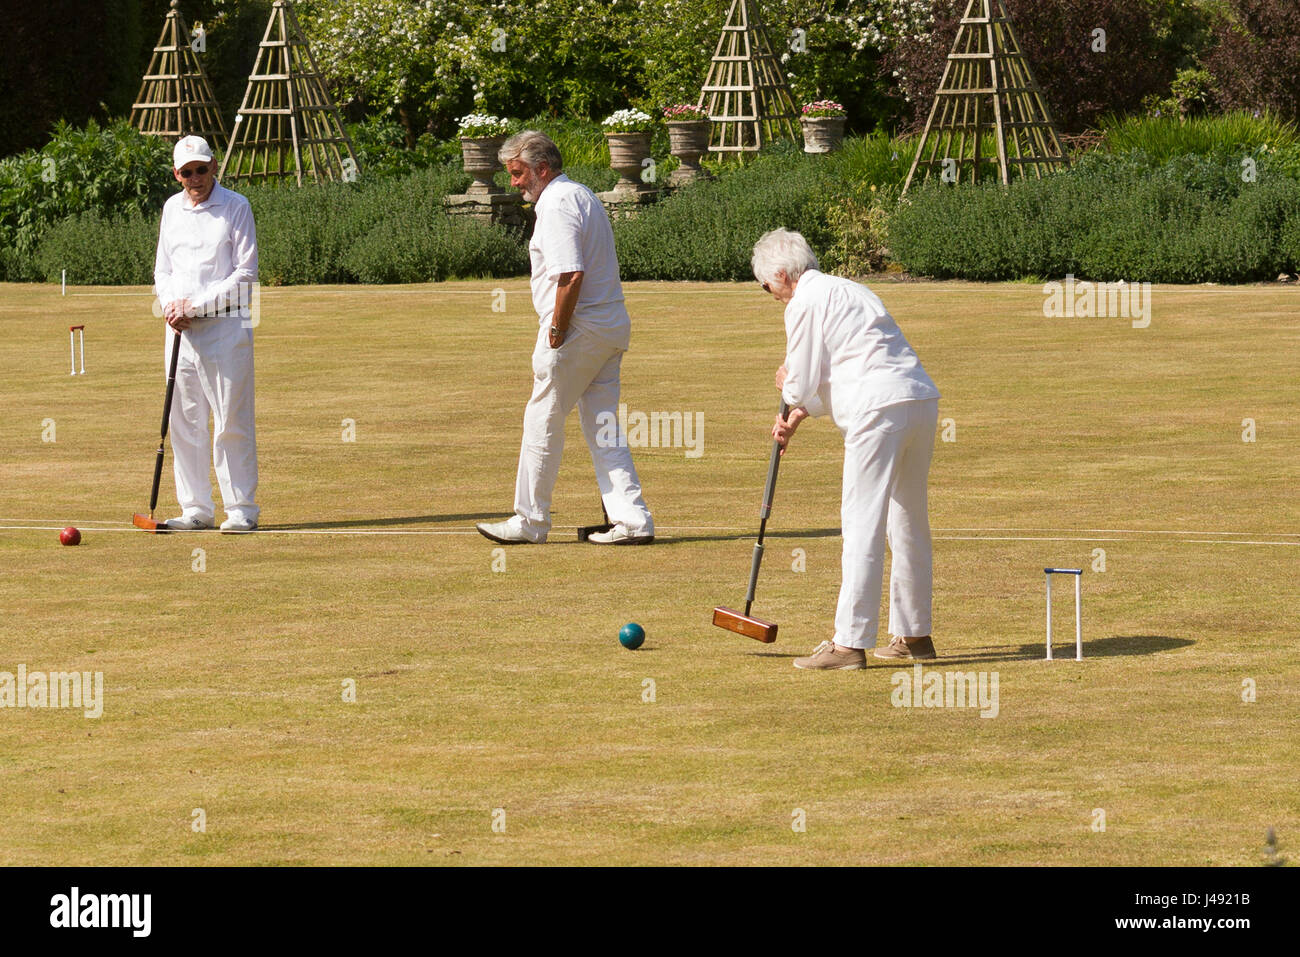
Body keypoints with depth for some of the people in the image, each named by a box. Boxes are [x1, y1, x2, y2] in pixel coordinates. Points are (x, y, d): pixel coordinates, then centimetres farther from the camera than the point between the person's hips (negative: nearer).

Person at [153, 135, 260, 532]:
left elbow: (245, 273, -8)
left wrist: (195, 304, -13)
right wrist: (170, 304, -3)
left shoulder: (235, 207, -4)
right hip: (181, 327, 5)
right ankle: (196, 509, 12)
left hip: (225, 325, -5)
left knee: (231, 422, -7)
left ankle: (241, 509, -3)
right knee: (184, 422, 5)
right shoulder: (172, 209, 13)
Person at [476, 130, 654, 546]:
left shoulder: (557, 205, -14)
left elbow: (571, 276, -24)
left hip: (578, 328, -10)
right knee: (603, 427, 9)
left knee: (542, 422, 2)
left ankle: (530, 521, 9)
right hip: (612, 328, 10)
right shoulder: (584, 196, 17)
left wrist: (555, 336, -18)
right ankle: (632, 521, 3)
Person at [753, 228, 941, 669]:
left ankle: (849, 642, -9)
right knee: (908, 522, 17)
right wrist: (798, 415, 25)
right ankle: (914, 634, 24)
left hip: (880, 410, -9)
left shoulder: (804, 304, -3)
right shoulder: (846, 290, 26)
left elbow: (803, 385, -2)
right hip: (921, 400, 9)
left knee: (862, 525, -7)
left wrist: (787, 386, 20)